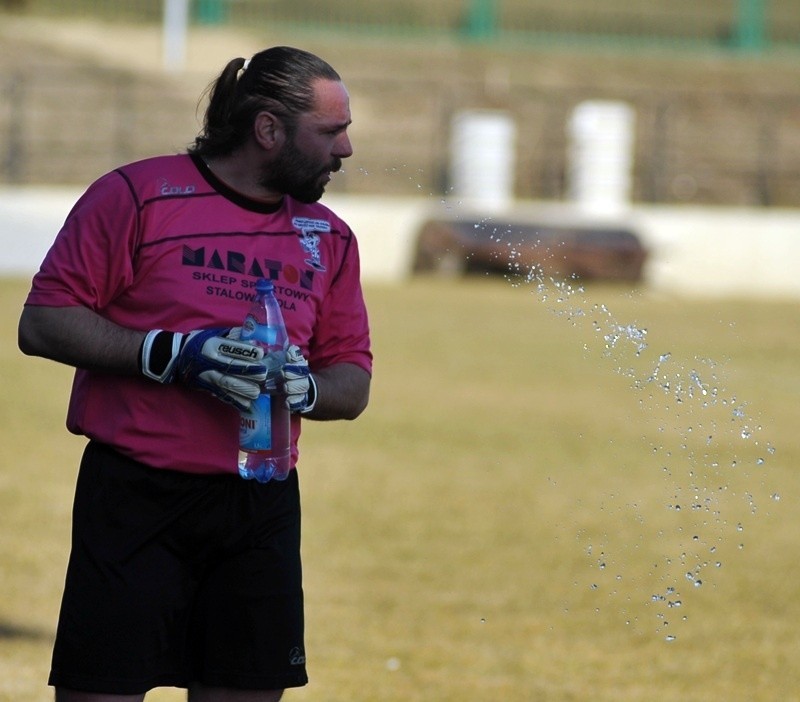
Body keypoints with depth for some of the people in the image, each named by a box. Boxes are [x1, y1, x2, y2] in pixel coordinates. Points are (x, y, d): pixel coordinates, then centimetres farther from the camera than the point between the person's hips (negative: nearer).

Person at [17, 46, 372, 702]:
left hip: (263, 507, 5)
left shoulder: (328, 239, 13)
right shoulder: (137, 196, -3)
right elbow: (42, 322, -6)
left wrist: (307, 389, -9)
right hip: (135, 499, -4)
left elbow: (353, 382, 15)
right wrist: (173, 355, -16)